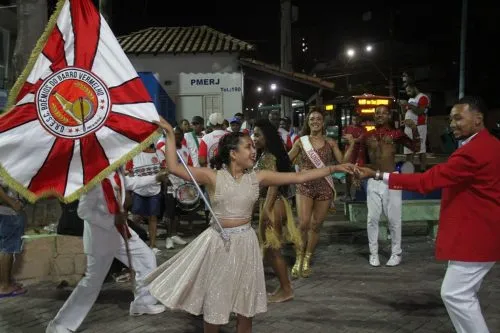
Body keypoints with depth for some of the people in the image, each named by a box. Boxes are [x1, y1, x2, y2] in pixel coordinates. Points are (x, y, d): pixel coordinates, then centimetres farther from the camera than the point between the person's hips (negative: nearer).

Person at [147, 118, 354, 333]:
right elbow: (174, 168, -14)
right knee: (214, 301, 9)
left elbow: (299, 177, -1)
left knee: (246, 304, 12)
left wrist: (333, 168, -3)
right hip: (219, 242, -3)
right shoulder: (214, 177, -8)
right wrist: (170, 134, -17)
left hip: (244, 242, 3)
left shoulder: (257, 177, 0)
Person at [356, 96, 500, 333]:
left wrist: (378, 175, -21)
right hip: (477, 233, 11)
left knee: (454, 294, -6)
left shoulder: (474, 151, -23)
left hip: (475, 236, -11)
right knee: (464, 293, 16)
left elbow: (427, 181, -24)